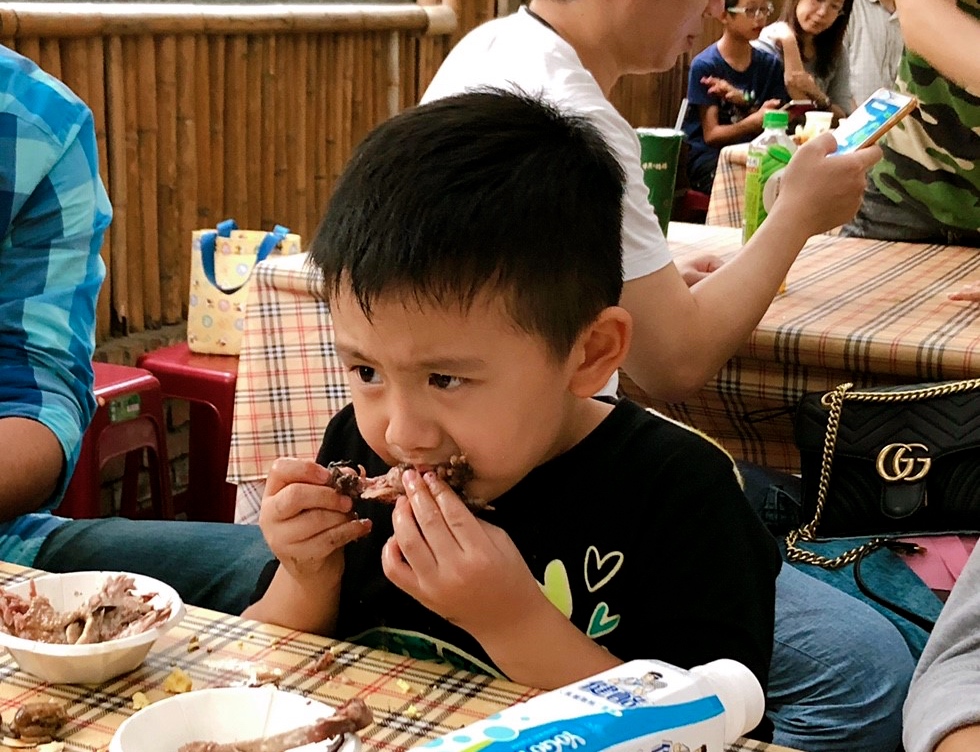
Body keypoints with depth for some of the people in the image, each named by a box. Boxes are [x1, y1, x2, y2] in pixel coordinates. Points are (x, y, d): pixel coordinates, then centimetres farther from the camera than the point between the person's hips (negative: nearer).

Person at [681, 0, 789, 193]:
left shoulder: (770, 64, 7)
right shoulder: (705, 65, -7)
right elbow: (711, 135, -10)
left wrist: (742, 100, -17)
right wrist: (755, 121, -29)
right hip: (707, 156, -4)